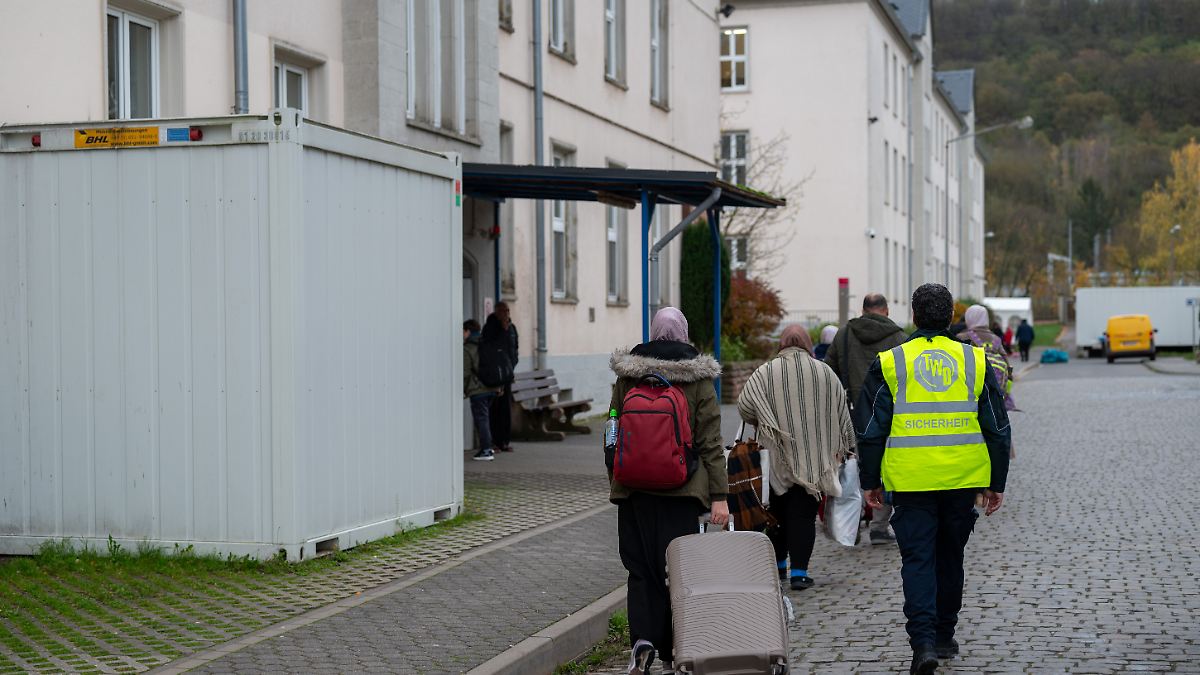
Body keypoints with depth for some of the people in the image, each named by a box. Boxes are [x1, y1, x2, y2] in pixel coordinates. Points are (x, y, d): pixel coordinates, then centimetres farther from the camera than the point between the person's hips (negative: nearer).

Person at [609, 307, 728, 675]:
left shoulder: (627, 376, 4)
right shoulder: (698, 379, -2)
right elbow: (710, 443, -5)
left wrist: (614, 482, 21)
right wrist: (719, 495, -3)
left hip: (635, 489, 2)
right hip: (682, 491, -2)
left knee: (641, 566, 7)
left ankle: (643, 638, -11)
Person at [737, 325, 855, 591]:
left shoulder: (765, 373, -5)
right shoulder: (825, 373, 1)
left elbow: (744, 407, -9)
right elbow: (842, 414, 6)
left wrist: (762, 423, 12)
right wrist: (846, 446, 17)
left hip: (777, 456, 0)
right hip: (814, 458, 0)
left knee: (778, 510, 16)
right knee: (803, 514, 3)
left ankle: (777, 564, 26)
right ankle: (799, 571, -3)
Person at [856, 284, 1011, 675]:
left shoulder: (889, 364, -1)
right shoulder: (975, 361, 4)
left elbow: (872, 429, 1)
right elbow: (998, 428, 7)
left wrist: (869, 481, 10)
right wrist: (997, 483, 14)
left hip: (910, 481, -2)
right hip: (963, 480, 2)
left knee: (917, 559, 1)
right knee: (950, 557, 16)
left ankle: (923, 640, -13)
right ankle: (944, 637, 27)